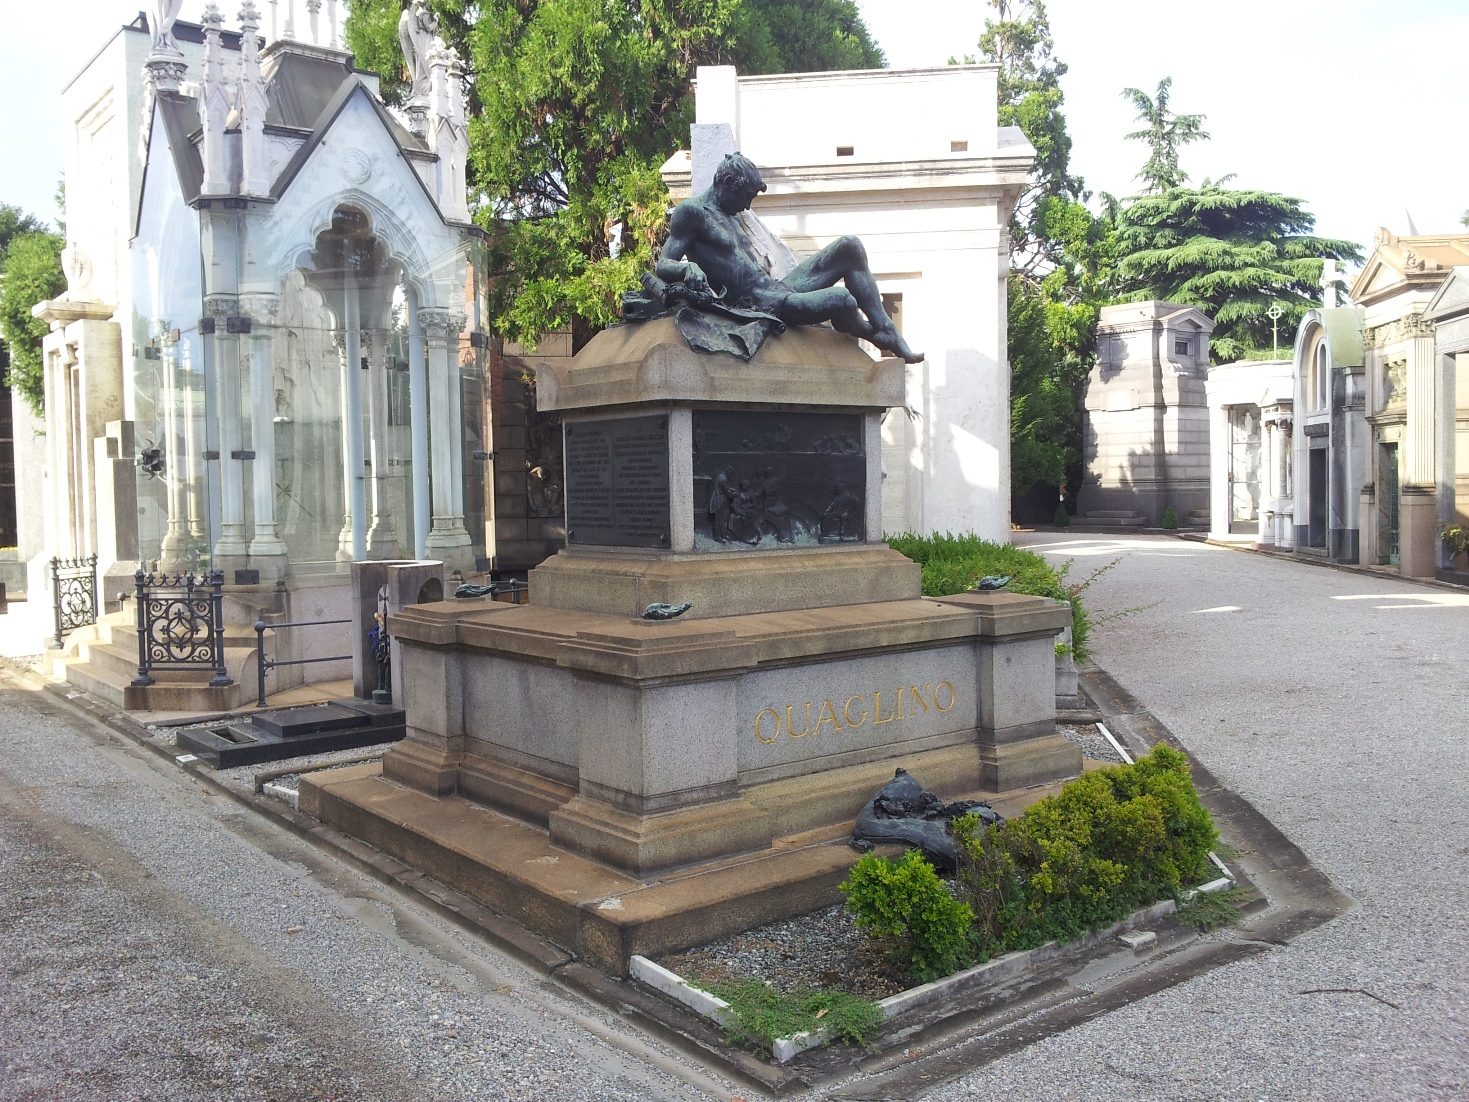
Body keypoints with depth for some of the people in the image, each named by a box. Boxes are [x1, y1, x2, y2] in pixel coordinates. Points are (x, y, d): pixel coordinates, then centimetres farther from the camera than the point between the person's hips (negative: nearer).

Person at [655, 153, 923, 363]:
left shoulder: (729, 215, 21)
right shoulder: (691, 212, -6)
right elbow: (662, 266, -15)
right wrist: (688, 267, -35)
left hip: (778, 288, 10)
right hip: (761, 305, -10)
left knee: (850, 247, 2)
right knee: (842, 300, -29)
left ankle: (888, 331, 1)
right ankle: (869, 331, 9)